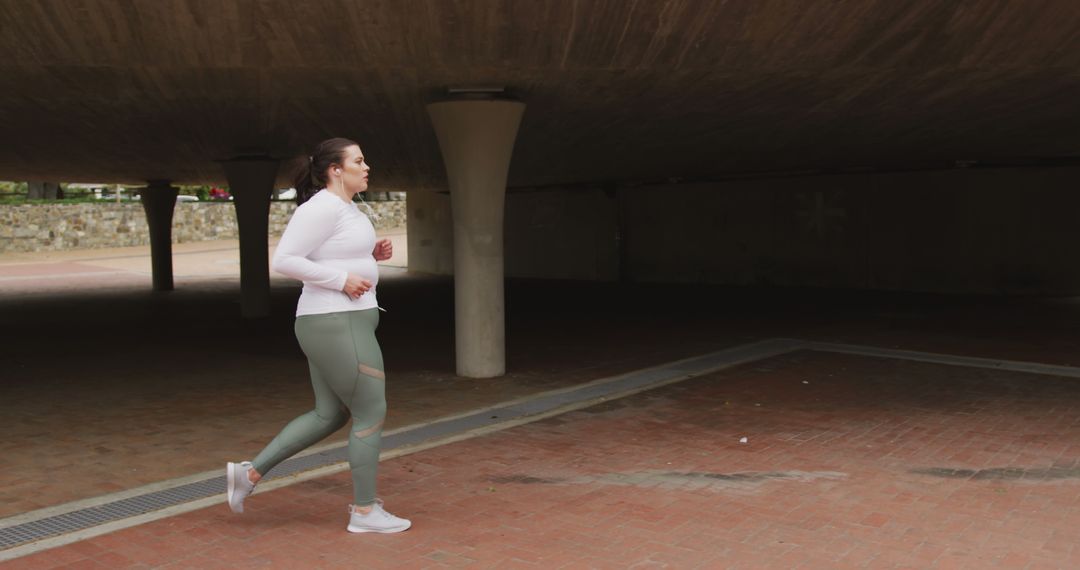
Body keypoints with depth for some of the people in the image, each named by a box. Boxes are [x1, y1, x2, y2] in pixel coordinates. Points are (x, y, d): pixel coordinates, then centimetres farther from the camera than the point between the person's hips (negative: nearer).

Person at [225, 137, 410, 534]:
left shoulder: (340, 207, 16)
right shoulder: (322, 207, -15)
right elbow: (284, 261, -19)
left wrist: (371, 255, 10)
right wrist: (342, 280, -18)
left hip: (335, 323, 11)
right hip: (338, 327, -11)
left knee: (329, 417, 17)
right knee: (371, 415, -1)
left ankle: (250, 472, 20)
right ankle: (364, 511, 10)